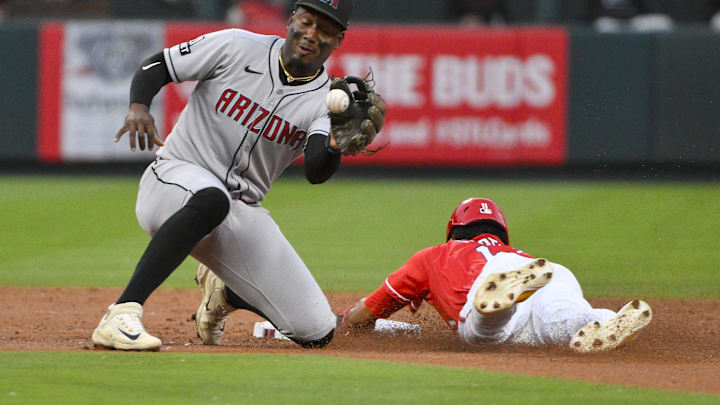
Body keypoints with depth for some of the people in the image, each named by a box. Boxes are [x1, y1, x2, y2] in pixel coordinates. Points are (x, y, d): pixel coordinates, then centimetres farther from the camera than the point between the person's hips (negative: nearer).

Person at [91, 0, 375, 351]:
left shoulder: (325, 101, -2)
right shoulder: (236, 47, -6)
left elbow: (316, 172, -19)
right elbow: (155, 67, -1)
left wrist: (335, 147, -42)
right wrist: (138, 107, -22)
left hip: (241, 211, 4)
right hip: (175, 176, -4)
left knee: (317, 331, -1)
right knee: (211, 199, -43)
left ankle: (223, 291, 30)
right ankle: (122, 315, -44)